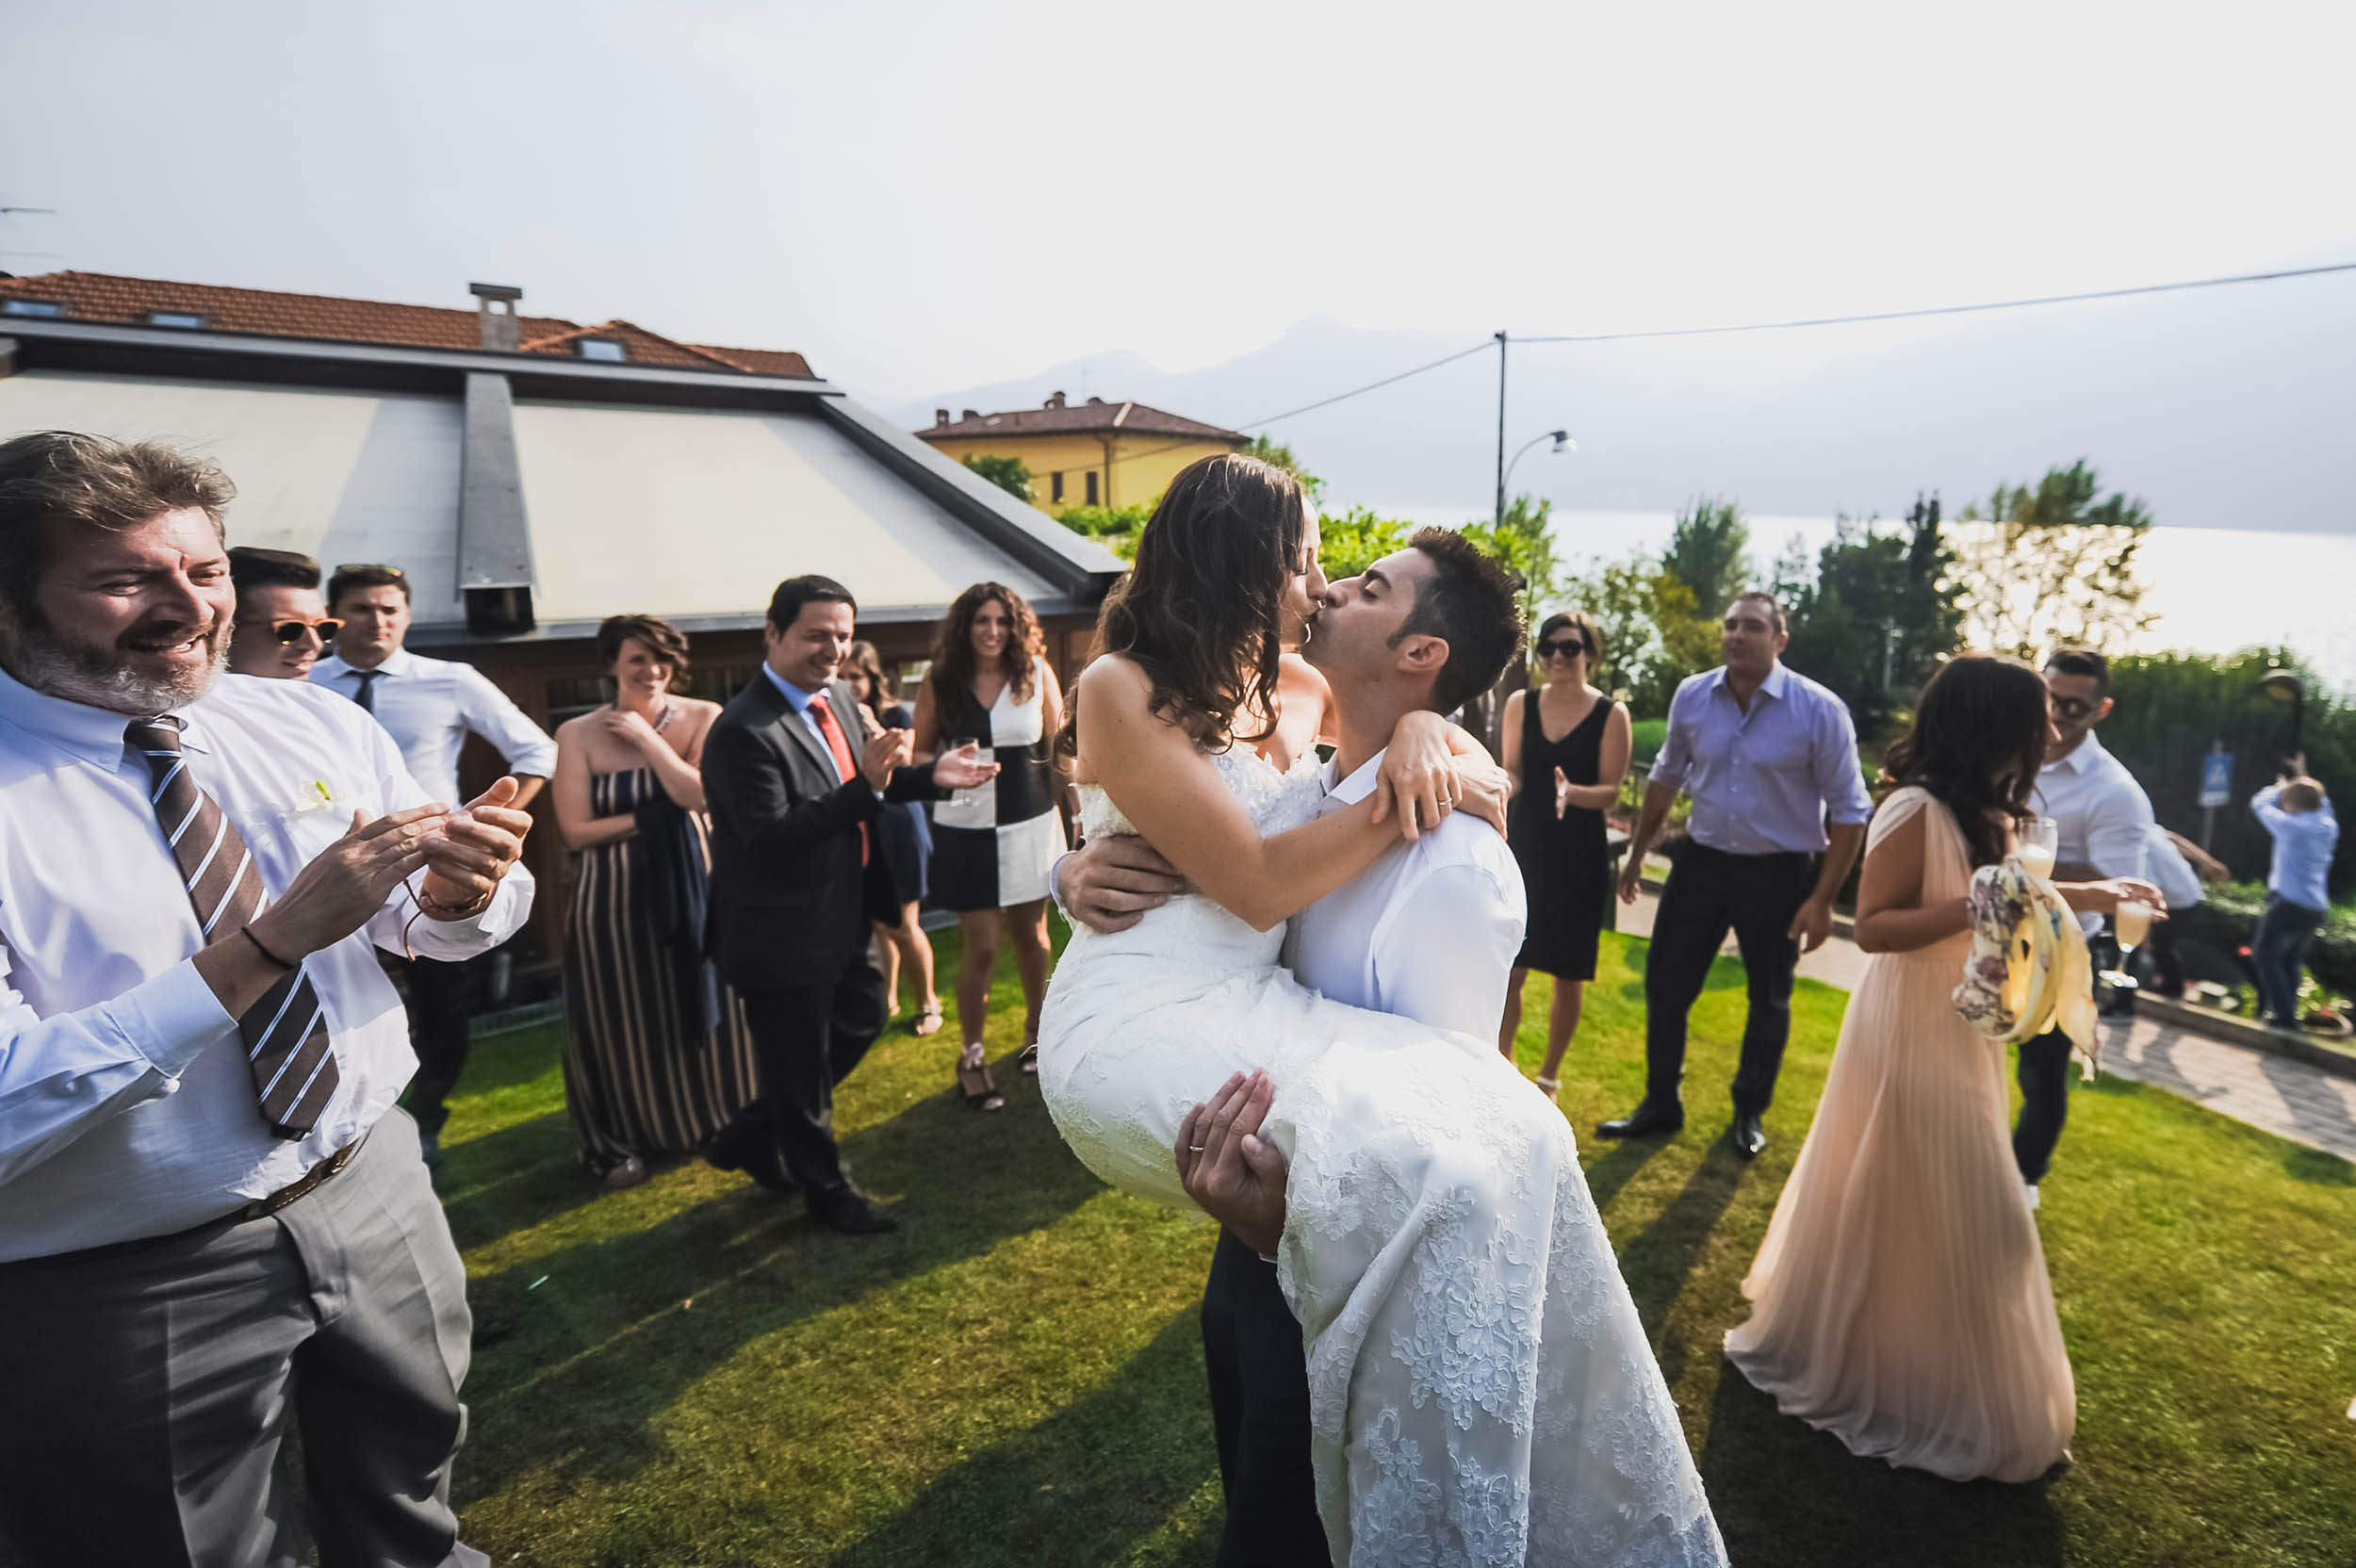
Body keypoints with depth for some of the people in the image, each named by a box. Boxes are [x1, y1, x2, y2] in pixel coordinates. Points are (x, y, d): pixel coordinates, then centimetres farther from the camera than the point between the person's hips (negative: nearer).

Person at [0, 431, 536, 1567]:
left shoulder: (313, 724, -2)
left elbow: (424, 927, 6)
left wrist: (461, 887, -18)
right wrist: (267, 942, -33)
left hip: (377, 1194, 5)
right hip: (129, 1292, -4)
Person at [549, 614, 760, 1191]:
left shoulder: (701, 718, -4)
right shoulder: (578, 734, -5)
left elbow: (697, 794, -18)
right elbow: (577, 830, -10)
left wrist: (647, 737, -15)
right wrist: (657, 815, -14)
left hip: (694, 884, 1)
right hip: (615, 897, -1)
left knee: (706, 1008, 13)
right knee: (624, 1023, 11)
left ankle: (717, 1119, 35)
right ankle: (620, 1142, 30)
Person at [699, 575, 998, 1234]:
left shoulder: (838, 697, 3)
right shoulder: (742, 732, -25)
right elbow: (769, 838, -30)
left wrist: (929, 776, -1)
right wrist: (865, 786, -36)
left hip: (844, 918, 9)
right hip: (785, 936, -9)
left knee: (861, 1021, 25)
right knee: (800, 1066, 10)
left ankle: (753, 1137, 41)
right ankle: (826, 1190, 33)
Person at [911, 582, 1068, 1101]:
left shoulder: (1036, 673, -1)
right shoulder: (939, 681, -2)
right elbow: (919, 752, 5)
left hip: (1032, 822, 1)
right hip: (966, 827, -1)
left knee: (1032, 934, 14)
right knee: (980, 946, 0)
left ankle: (1035, 1032, 37)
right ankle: (971, 1055, 18)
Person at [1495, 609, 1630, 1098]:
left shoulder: (1611, 715, -4)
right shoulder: (1521, 705, 5)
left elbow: (1610, 791, -7)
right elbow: (1513, 773, 5)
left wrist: (1571, 792, -27)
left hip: (1580, 859, -2)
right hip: (1526, 848, 2)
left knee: (1569, 975, 7)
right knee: (1508, 968, 0)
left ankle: (1549, 1075, 26)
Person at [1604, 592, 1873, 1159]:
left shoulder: (1819, 710, -15)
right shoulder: (1692, 696, -4)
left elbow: (1848, 811, -10)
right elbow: (1667, 777, 12)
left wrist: (1822, 899, -14)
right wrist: (1637, 853, 15)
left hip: (1780, 875, -3)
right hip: (1703, 860, 3)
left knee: (1769, 1000, 14)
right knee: (1665, 984, 7)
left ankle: (1750, 1113, 34)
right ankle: (1660, 1105, 25)